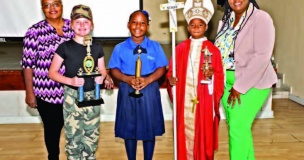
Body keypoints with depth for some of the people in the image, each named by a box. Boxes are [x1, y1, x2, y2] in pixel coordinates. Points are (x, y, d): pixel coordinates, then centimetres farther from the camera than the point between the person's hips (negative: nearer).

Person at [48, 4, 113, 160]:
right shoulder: (65, 47, -6)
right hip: (72, 96, -3)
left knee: (92, 136, 11)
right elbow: (52, 72, -4)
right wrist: (70, 80, -20)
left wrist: (103, 78, -11)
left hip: (92, 96, 3)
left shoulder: (96, 48, 4)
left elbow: (102, 71, 12)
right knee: (73, 135, 2)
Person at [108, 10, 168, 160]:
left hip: (149, 91, 0)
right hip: (127, 92, 0)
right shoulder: (120, 48, 1)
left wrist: (148, 80, -17)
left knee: (149, 129, 8)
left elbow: (161, 68, 0)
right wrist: (127, 79, -17)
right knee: (129, 129, 9)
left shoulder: (155, 47, 2)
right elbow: (114, 69, 2)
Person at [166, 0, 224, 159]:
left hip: (204, 100, -2)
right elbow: (171, 70, 8)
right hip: (184, 99, 2)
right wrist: (170, 79, -11)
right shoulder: (180, 48, 6)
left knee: (203, 133, 4)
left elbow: (219, 76, -1)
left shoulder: (213, 50, -1)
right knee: (184, 132, 8)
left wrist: (211, 75, -21)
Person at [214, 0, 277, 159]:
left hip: (252, 83, -6)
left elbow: (262, 57, -20)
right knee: (235, 126, 13)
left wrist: (240, 87, -21)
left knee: (238, 128, -7)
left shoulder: (261, 18, -12)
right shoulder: (226, 20, 8)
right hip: (227, 82, 7)